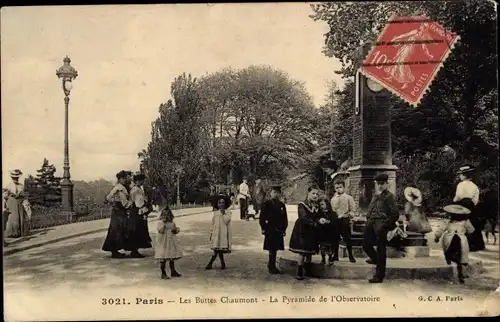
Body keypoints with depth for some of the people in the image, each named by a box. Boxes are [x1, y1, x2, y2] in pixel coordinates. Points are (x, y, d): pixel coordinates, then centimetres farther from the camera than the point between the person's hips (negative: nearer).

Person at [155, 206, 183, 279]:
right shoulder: (160, 223, -7)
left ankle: (173, 271, 25)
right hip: (163, 243, -5)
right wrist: (164, 223, -25)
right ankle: (163, 274, 4)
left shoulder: (172, 223, 9)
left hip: (171, 242, 6)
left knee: (172, 258, 13)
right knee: (163, 258, -3)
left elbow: (175, 231, 14)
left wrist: (176, 230, -8)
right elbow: (161, 231, -22)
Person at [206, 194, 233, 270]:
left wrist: (223, 213, -14)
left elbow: (226, 221, -13)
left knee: (217, 249, -7)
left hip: (223, 233, -4)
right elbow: (213, 223, 16)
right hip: (216, 233, 4)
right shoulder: (215, 212, 12)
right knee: (218, 249, 3)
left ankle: (210, 264, -2)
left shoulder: (228, 212, 0)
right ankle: (222, 264, 13)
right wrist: (211, 233, 14)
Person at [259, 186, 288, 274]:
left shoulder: (282, 205, 12)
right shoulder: (266, 204, -2)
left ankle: (272, 266, 19)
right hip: (270, 230, -5)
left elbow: (284, 218, 14)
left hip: (279, 231, 5)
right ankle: (271, 266, 7)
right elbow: (262, 217, -4)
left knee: (275, 249, 9)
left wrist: (284, 229, 8)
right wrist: (263, 228, -8)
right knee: (272, 249, -3)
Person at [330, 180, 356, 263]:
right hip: (335, 220, 4)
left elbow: (353, 208, -1)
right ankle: (335, 255, 20)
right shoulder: (333, 199, 11)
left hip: (344, 220, -4)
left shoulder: (348, 198, 0)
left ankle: (351, 256, 10)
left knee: (347, 238, -1)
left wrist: (350, 214, -16)